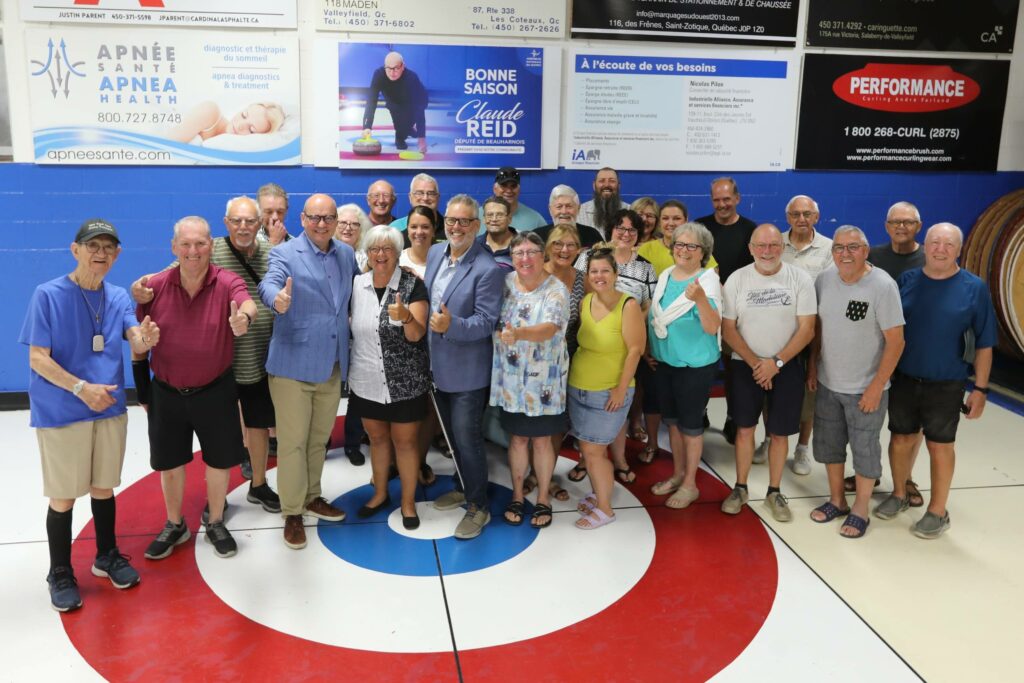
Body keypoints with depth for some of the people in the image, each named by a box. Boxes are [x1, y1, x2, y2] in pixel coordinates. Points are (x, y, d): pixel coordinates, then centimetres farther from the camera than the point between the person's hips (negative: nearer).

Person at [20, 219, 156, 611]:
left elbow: (136, 343, -13)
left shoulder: (118, 297, 2)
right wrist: (81, 388, -23)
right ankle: (60, 575, 22)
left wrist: (146, 340, -36)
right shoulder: (48, 295, -12)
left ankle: (107, 556, 36)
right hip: (61, 413, -4)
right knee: (63, 496, 6)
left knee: (104, 487, 17)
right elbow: (38, 359, -14)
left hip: (110, 408, 4)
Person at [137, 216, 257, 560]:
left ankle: (215, 522, 35)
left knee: (220, 459, 11)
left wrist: (244, 319, -61)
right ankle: (174, 525, 37)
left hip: (215, 390, -1)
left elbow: (248, 304, -36)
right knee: (169, 461, 15)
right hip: (166, 392, 2)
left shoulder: (227, 282, -14)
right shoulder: (155, 286, -8)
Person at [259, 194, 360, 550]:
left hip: (333, 365, 5)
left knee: (319, 439, 19)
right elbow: (269, 283, -30)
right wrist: (278, 300, -52)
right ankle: (292, 513, 15)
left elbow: (355, 292, 25)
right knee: (292, 442, 2)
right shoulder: (284, 253, -9)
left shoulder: (347, 254, 9)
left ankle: (312, 498, 36)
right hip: (293, 364, -5)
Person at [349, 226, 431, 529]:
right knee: (377, 437, 18)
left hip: (405, 382, -3)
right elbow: (349, 325, 12)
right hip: (366, 380, 4)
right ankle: (380, 493, 37)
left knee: (405, 441, 8)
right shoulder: (356, 284, 0)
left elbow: (416, 335, -19)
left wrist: (406, 317, -39)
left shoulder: (413, 285, -12)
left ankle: (408, 502, 24)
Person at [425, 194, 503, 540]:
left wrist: (452, 325, -34)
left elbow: (486, 322, -20)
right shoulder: (434, 253, 3)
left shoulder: (487, 269, -19)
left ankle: (478, 507, 15)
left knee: (467, 438, 0)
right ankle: (463, 487, 39)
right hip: (437, 365, 7)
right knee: (451, 434, 21)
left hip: (467, 370, -7)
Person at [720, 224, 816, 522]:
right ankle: (740, 488, 22)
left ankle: (774, 492, 21)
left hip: (787, 366, 0)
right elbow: (728, 329, -3)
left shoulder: (800, 279, -6)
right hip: (745, 365, 1)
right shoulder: (736, 280, -4)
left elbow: (806, 328, -8)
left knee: (780, 431, 6)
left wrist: (776, 362, -14)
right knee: (744, 428, 6)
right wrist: (755, 362, -11)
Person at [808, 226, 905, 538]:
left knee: (864, 448, 8)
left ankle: (860, 510, 25)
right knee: (828, 443, 17)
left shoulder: (883, 285, -18)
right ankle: (837, 500, 36)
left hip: (865, 389, -5)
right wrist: (812, 367, 7)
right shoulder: (824, 279, -3)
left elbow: (895, 341, -16)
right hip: (828, 384, 5)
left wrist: (876, 387, -16)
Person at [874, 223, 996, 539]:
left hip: (946, 384, -2)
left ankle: (938, 511, 23)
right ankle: (898, 495, 35)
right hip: (903, 379, 3)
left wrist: (980, 388, -6)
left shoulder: (974, 288, -9)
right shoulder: (906, 281, -3)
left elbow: (984, 344, -5)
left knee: (940, 446, 8)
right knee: (901, 438, 14)